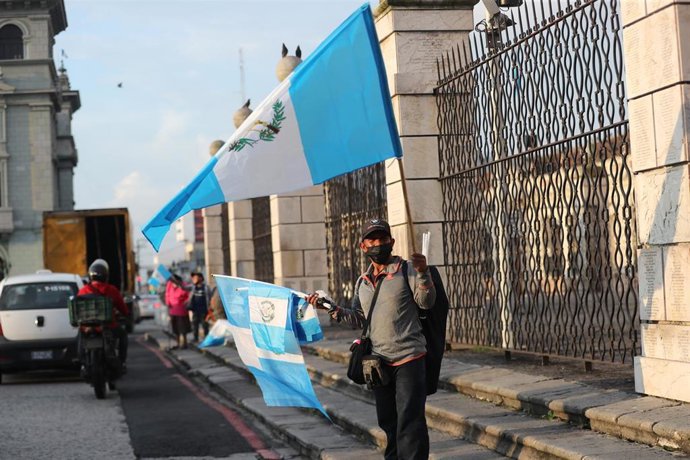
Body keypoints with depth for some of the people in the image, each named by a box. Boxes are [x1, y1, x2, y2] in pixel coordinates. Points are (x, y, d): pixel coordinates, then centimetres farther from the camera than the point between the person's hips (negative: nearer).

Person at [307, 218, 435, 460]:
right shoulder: (362, 282, 12)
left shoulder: (406, 270, -5)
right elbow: (358, 319, 15)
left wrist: (422, 274, -31)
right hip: (379, 361, 6)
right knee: (388, 421, 16)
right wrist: (331, 308, 3)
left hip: (409, 358, -6)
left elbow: (426, 301, -14)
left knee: (410, 422, -7)